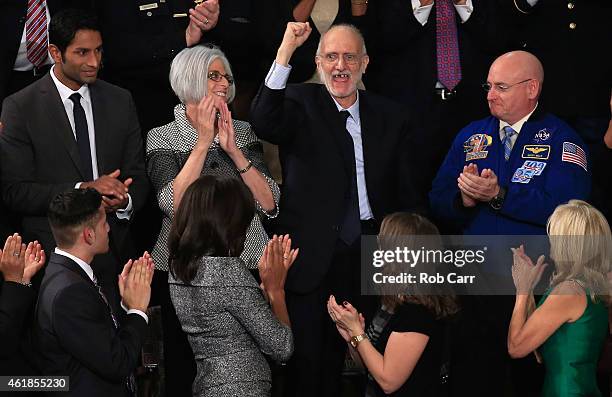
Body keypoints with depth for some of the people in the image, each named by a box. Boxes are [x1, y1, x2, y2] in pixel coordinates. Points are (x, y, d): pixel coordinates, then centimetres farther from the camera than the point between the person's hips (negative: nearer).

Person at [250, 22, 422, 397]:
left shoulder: (391, 118, 7)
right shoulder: (300, 103, -1)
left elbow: (407, 193, 8)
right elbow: (264, 124, -24)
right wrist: (285, 52, -30)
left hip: (369, 249, 2)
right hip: (312, 252, -2)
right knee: (308, 355, 1)